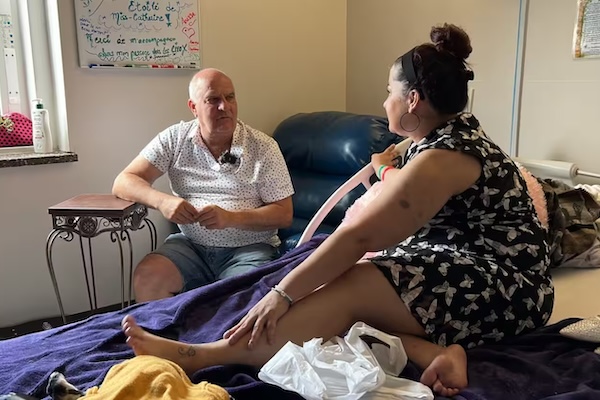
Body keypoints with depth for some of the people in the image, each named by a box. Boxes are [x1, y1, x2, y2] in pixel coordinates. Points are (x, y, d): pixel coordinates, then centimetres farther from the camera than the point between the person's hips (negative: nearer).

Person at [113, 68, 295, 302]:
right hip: (191, 245, 3)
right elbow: (124, 183, -2)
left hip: (249, 248, -2)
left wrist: (231, 218, -22)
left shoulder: (264, 147, -4)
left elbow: (284, 214, -6)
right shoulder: (174, 139, 2)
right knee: (146, 277, -23)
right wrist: (161, 201, -23)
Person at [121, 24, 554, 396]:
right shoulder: (451, 134, 9)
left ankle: (197, 356, -26)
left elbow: (357, 236, -27)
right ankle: (435, 350, -26)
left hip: (506, 286, -10)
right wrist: (387, 171, 46)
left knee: (351, 289, -28)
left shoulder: (443, 155, -23)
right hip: (470, 272, 10)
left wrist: (282, 294, -23)